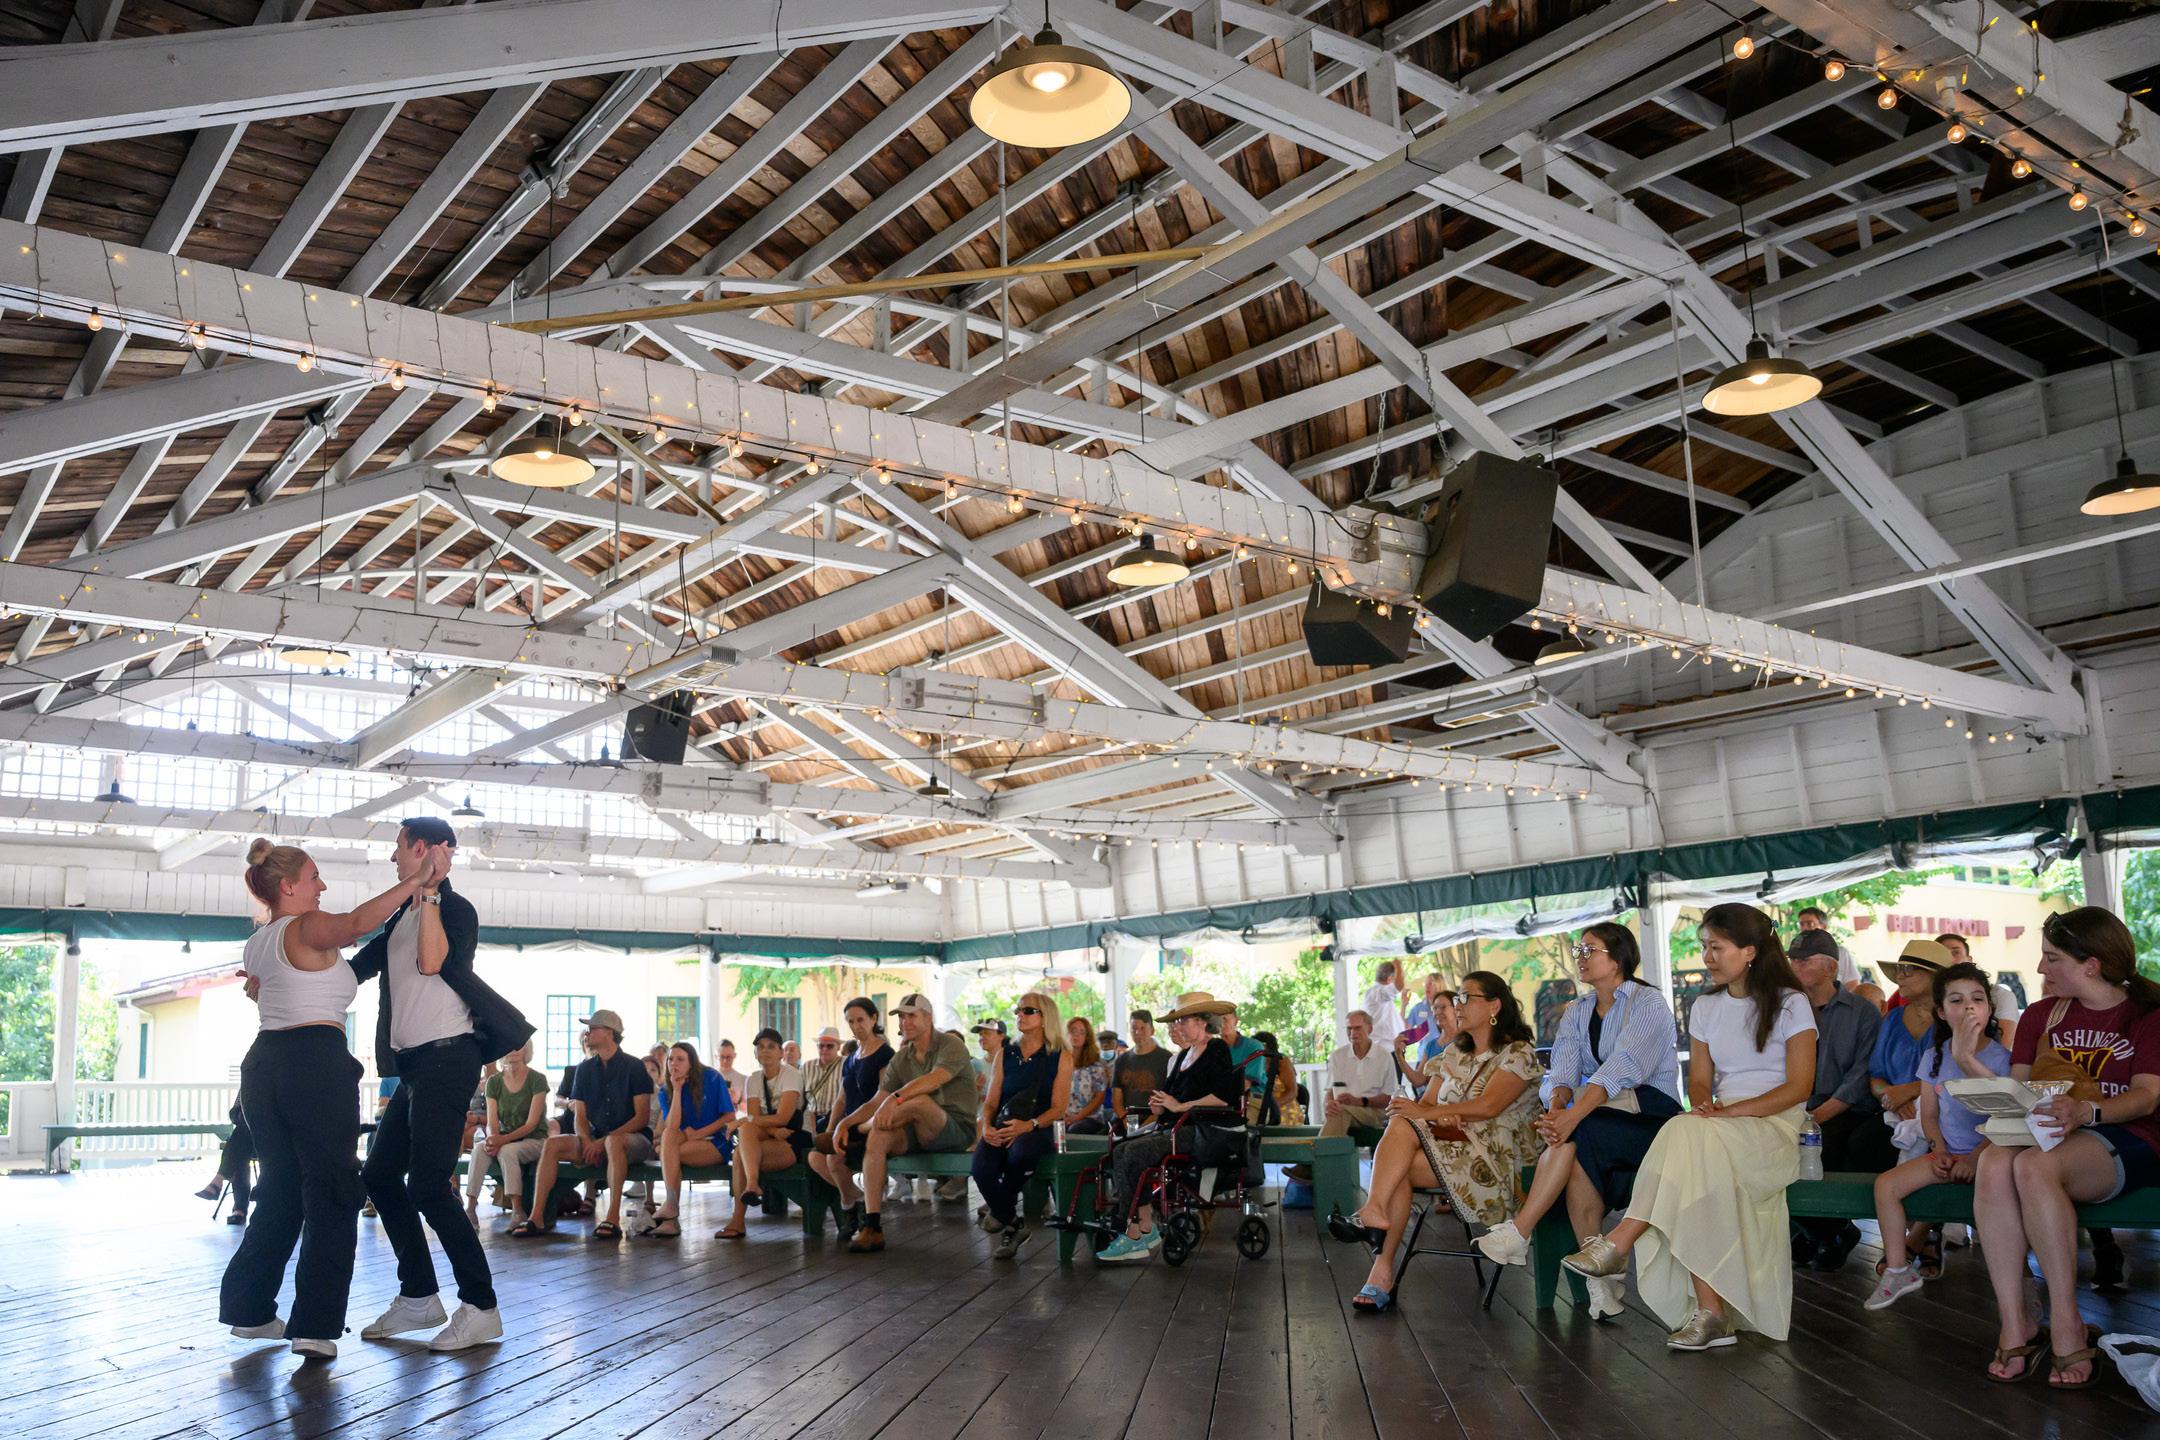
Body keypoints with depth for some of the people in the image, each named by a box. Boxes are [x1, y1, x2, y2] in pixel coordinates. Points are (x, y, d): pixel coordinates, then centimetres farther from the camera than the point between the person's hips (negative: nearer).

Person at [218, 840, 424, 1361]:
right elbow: (357, 922, -27)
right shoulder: (308, 929, -7)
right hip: (316, 1062, -8)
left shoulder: (254, 946, 18)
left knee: (280, 1191, 19)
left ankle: (249, 1309, 23)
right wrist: (413, 882, -24)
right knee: (331, 1196, -3)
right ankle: (315, 1325, -6)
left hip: (264, 1062, 8)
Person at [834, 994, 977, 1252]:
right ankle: (871, 1226, -27)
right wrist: (844, 1122, -12)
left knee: (920, 1100, -35)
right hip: (917, 1134, 6)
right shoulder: (900, 1059, 13)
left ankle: (860, 1131, -7)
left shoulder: (951, 1046, -7)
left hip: (957, 1130, -6)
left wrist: (895, 1098, -41)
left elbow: (934, 1080, -28)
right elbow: (876, 1101, 5)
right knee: (877, 1137, -25)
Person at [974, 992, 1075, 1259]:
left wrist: (1028, 1125, -20)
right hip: (1002, 1128, 3)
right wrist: (987, 1126, -10)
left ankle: (1001, 1210, -4)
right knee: (982, 1168, -30)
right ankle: (1011, 1226, -2)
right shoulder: (1005, 1054, 16)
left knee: (1019, 1153, -38)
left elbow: (1059, 1108, -3)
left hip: (1039, 1129, -3)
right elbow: (990, 1101, 13)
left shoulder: (1061, 1056, 5)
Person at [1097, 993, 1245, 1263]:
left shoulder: (1216, 1050, -4)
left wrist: (1180, 1106, -14)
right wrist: (1158, 1106, -1)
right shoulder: (1182, 1056, 22)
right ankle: (1146, 1230, -15)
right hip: (1177, 1128, 9)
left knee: (1135, 1152, -24)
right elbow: (1171, 1094, 23)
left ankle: (1136, 1235, -19)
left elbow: (1224, 1096, -17)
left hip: (1212, 1134, -9)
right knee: (1119, 1150, -12)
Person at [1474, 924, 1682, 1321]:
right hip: (1599, 1112, 5)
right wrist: (1556, 1108, -26)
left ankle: (1519, 1235, -30)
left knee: (1577, 1138, -32)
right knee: (1576, 1156, -29)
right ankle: (1600, 1280, -26)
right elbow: (1562, 1071, -2)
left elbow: (1620, 1068, -21)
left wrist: (1571, 1116, -34)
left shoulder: (1647, 1004, -6)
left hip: (1651, 1118, -5)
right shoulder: (1576, 1012, 14)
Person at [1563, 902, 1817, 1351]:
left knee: (1686, 1137, -34)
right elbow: (1699, 1079, 13)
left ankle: (1618, 1245, -33)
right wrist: (1705, 1108, -11)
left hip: (1775, 1126, -5)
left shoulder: (1790, 1005, 0)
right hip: (1719, 1128, 5)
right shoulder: (1705, 1007, 16)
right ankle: (1709, 1313, -32)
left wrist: (1733, 1111, -19)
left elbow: (1799, 1086, -8)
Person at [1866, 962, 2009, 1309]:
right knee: (1886, 1184, -11)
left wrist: (1976, 1157, -20)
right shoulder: (1935, 1057, 7)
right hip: (1949, 1153, 5)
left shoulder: (2001, 1057, -8)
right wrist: (1940, 1151, -3)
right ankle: (1897, 1271, 0)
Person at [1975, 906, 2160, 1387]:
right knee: (1994, 1163, -34)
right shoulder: (2040, 1015, 21)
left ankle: (2067, 1329, -30)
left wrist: (2085, 1111, -28)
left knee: (2034, 1167, -38)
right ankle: (2015, 1327, -33)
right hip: (2043, 1132, 4)